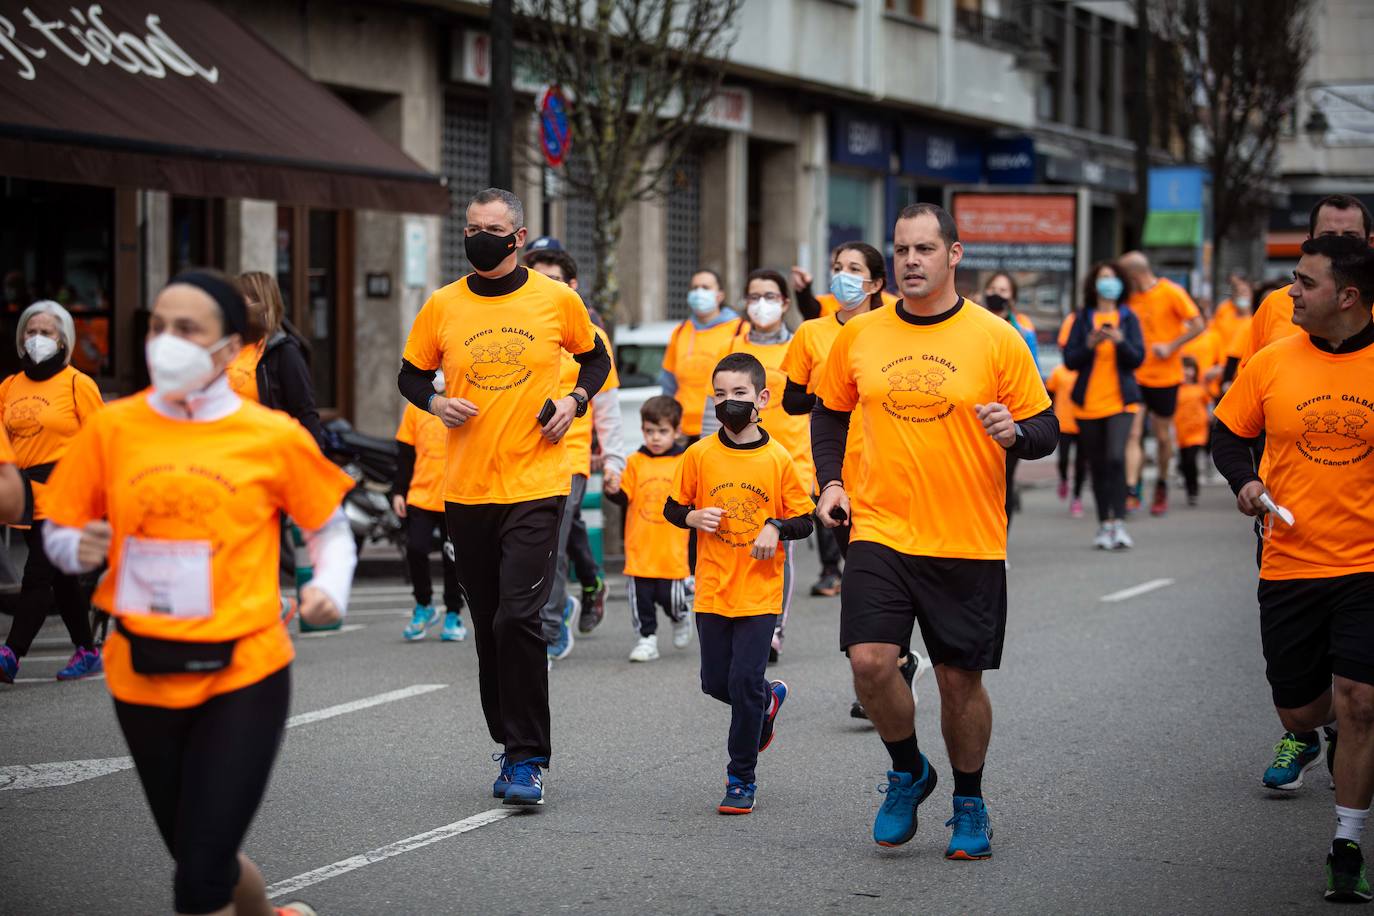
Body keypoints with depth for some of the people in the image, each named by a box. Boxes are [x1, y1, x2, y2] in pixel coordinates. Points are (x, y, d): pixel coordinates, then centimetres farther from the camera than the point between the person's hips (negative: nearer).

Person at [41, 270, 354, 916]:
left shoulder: (274, 437, -3)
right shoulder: (113, 428, 1)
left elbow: (330, 528, 11)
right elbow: (59, 532, 10)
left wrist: (330, 589, -8)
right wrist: (79, 549, -13)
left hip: (244, 673, -3)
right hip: (142, 675, 3)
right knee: (199, 859, 16)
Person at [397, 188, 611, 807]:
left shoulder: (557, 299, 0)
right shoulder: (443, 305, 4)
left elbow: (595, 357, 17)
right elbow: (411, 376, 16)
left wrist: (576, 400, -1)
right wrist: (436, 402, -5)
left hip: (535, 484, -3)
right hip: (465, 488, 3)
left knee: (518, 617, -14)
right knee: (488, 624, 9)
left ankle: (527, 760, -7)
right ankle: (511, 743, 24)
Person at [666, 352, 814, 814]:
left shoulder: (778, 459, -4)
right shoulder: (699, 455, 0)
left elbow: (804, 520, 2)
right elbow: (673, 508, 9)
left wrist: (776, 528, -17)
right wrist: (695, 518, -12)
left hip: (759, 591, -3)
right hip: (712, 589, 3)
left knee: (744, 683, -7)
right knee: (716, 683, 9)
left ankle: (742, 778, 7)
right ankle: (769, 698, 42)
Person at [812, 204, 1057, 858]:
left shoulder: (996, 338, -3)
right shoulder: (859, 336, 4)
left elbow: (1046, 428, 1)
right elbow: (829, 410, 20)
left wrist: (1015, 434, -20)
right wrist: (829, 480, 7)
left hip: (969, 542, -1)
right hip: (880, 532, 1)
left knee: (960, 679, 4)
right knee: (870, 661, -13)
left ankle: (969, 804, 27)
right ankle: (908, 773, 14)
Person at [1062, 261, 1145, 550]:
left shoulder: (1128, 318, 5)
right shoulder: (1083, 318, 6)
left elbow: (1138, 358, -2)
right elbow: (1069, 359, 1)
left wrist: (1120, 341, -19)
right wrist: (1090, 344, -15)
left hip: (1121, 401, -2)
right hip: (1088, 403, 2)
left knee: (1116, 458, -20)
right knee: (1097, 466, 7)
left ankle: (1118, 523, -21)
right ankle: (1104, 526, 16)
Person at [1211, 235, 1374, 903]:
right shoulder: (1272, 363, 0)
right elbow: (1228, 434, 12)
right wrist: (1244, 481, -7)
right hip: (1289, 565, 3)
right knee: (1298, 706, 9)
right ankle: (1308, 734, 48)